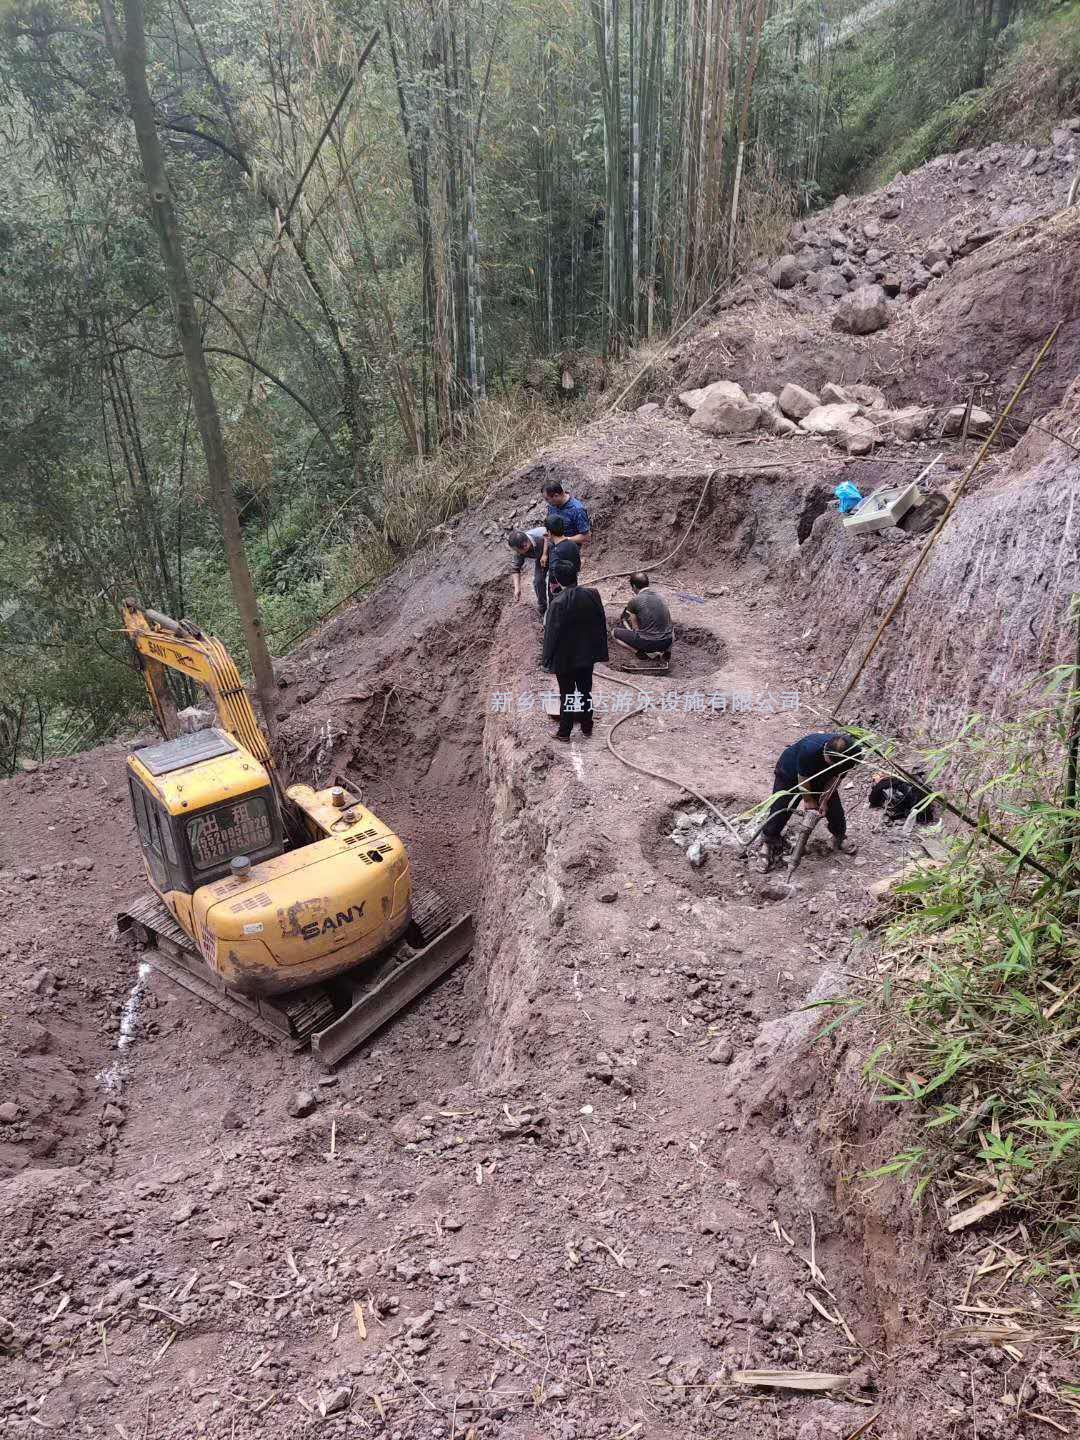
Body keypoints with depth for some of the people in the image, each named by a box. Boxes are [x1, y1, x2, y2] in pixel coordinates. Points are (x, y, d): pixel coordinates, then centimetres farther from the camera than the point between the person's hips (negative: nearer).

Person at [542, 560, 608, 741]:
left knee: (567, 694, 9)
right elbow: (602, 622, 2)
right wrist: (600, 649, 13)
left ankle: (564, 732, 20)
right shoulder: (592, 594, -9)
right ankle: (587, 726, 32)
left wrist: (548, 658, -7)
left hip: (565, 658, -4)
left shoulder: (558, 602, -24)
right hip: (587, 654, 5)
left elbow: (552, 633, -18)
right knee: (586, 690, 19)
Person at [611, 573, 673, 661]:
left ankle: (643, 651, -1)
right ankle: (666, 650, 11)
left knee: (615, 633, 14)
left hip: (648, 643, -5)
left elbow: (636, 628, 4)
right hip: (667, 642, 5)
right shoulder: (661, 597, 9)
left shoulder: (634, 602, -6)